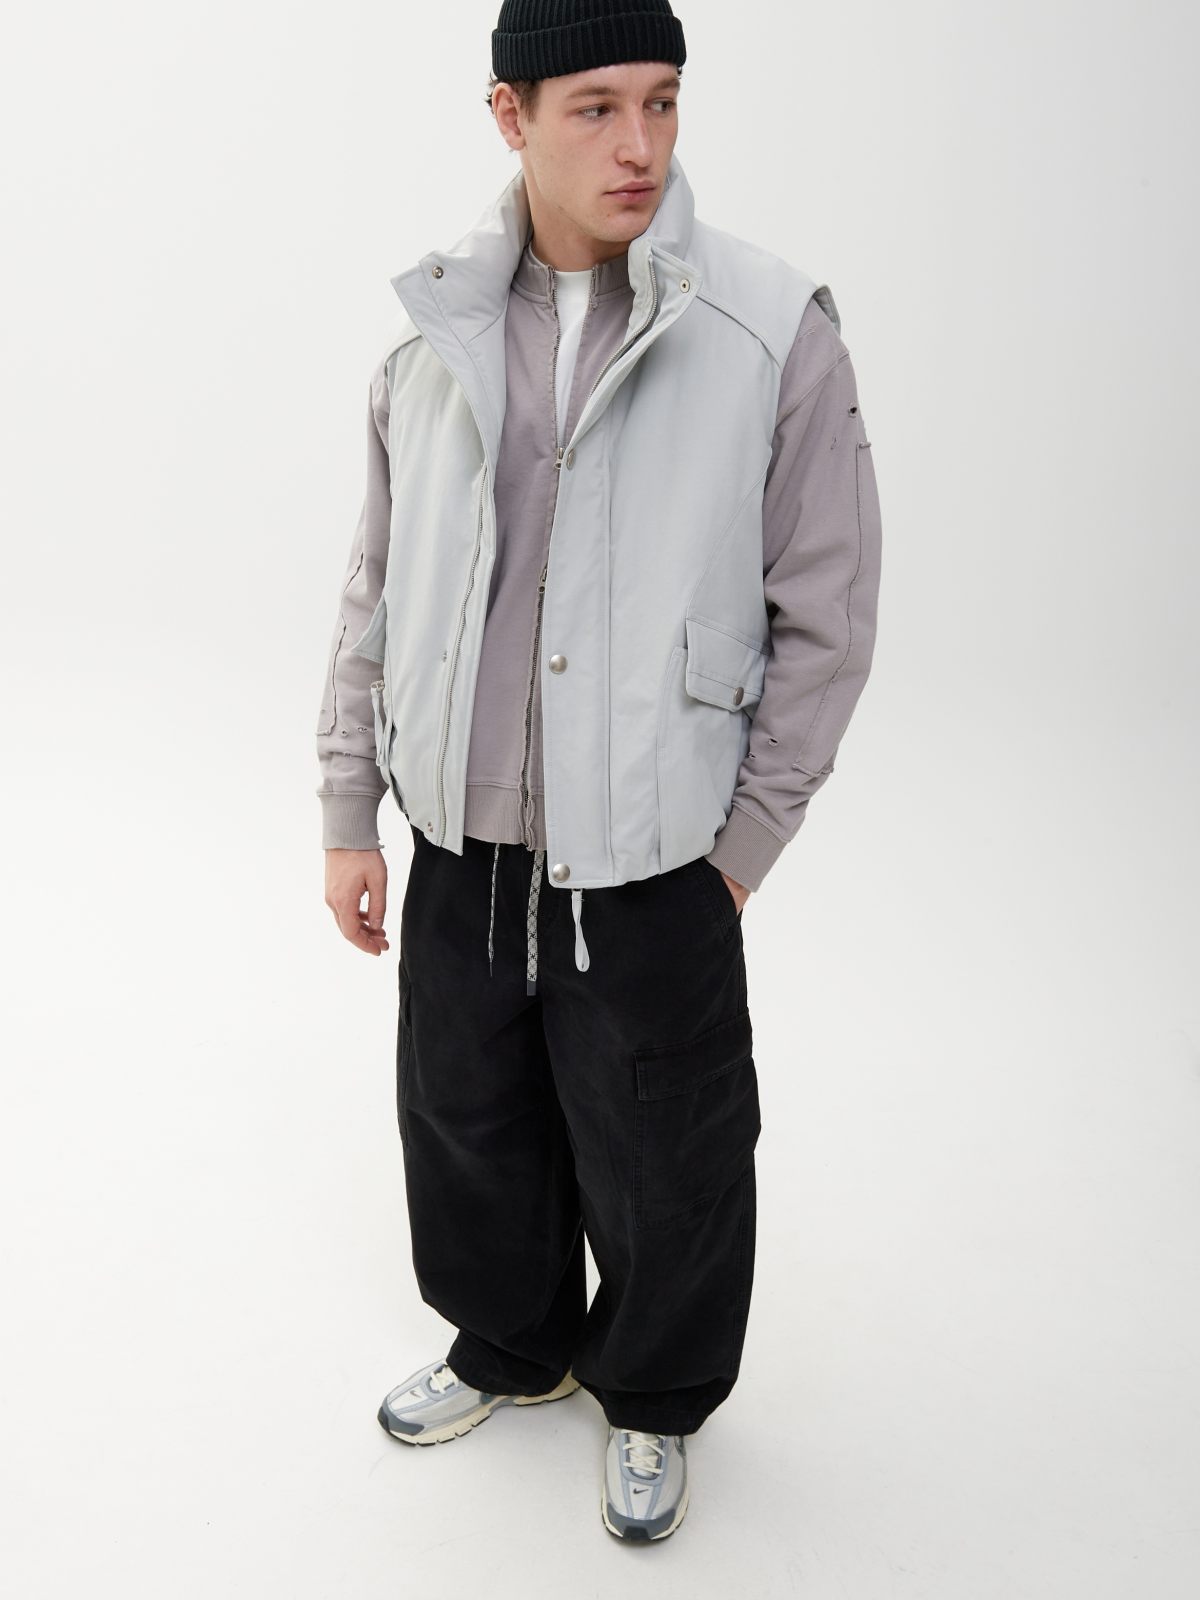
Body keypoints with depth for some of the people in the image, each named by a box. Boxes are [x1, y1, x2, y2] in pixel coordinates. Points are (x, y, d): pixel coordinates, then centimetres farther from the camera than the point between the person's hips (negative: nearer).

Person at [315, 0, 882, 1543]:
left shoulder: (772, 332, -10)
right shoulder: (434, 332, 2)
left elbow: (826, 617, -6)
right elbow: (376, 593, 8)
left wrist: (744, 842, -4)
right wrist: (350, 813, 9)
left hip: (650, 871, -3)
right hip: (459, 854, 4)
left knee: (663, 1177, 13)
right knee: (468, 1134, 21)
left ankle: (653, 1402, 43)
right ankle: (513, 1346, 51)